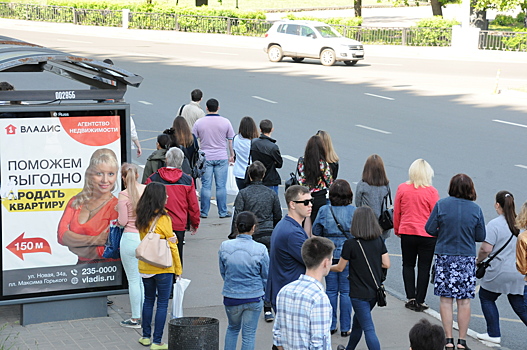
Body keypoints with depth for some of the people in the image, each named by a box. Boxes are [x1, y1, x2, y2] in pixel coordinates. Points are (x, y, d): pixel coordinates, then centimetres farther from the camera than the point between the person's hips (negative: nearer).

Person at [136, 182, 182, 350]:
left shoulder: (141, 219, 1)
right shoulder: (163, 219, -16)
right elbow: (172, 245, -11)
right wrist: (178, 269, -4)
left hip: (145, 267, 6)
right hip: (163, 267, -6)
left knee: (148, 300, 19)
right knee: (162, 303, 4)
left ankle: (146, 336, 26)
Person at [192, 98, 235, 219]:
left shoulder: (199, 122, -2)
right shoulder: (225, 122, -3)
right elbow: (231, 140, 3)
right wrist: (232, 155, 16)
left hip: (205, 158, 1)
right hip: (221, 158, 0)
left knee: (206, 185, 5)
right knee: (221, 186, 4)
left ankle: (204, 212, 8)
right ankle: (223, 212, 9)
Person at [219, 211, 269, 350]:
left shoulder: (225, 247, -9)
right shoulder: (260, 250, -14)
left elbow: (223, 272, 5)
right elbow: (266, 276, -2)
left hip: (231, 296, 2)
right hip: (254, 297, -2)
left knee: (233, 328, 25)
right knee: (249, 334, 10)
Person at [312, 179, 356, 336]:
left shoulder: (324, 211, -6)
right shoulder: (354, 211, -10)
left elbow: (315, 232, 1)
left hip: (329, 254, 1)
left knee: (331, 291, 12)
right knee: (346, 291, 6)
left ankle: (331, 325, 17)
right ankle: (345, 328, 10)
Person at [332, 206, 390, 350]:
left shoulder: (350, 244, -15)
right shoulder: (379, 241, -2)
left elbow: (340, 268, -5)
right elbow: (386, 264, -2)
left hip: (359, 293, -6)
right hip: (375, 291, 6)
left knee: (368, 329, -6)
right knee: (358, 321, 26)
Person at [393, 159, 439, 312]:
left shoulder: (402, 188, -4)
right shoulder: (431, 192, -11)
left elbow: (396, 212, 3)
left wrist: (397, 230, 17)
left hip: (407, 233, 2)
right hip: (427, 235, -2)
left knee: (408, 265, 17)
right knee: (424, 268, 7)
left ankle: (410, 298, 10)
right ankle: (420, 301, 9)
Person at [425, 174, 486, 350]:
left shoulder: (441, 204, -9)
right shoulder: (476, 209, -6)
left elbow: (430, 229, -5)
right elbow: (480, 236, 1)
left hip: (444, 257, 0)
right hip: (467, 258, 1)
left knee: (446, 299, 7)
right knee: (464, 301, 7)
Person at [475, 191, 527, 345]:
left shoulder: (494, 224, -13)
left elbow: (486, 249, -17)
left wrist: (478, 260, 2)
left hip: (499, 273, -5)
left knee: (486, 298, 16)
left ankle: (494, 334, 16)